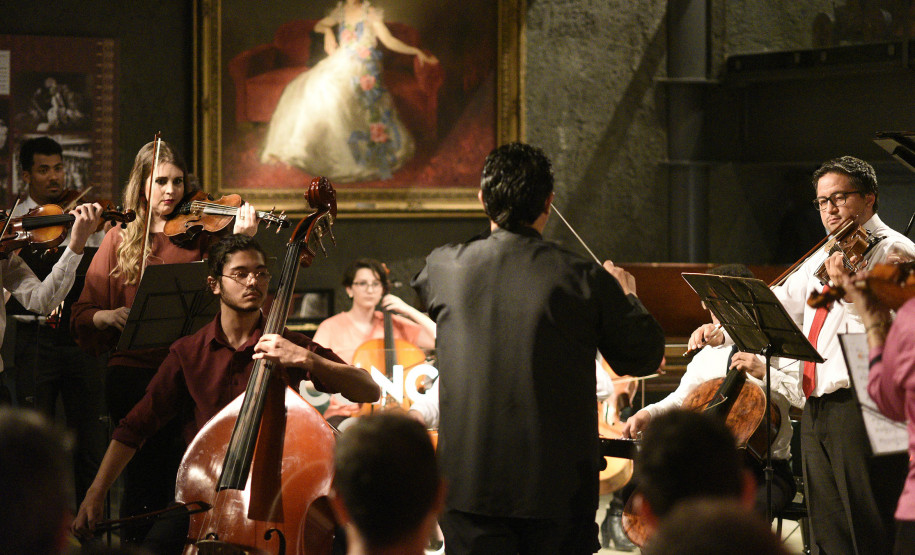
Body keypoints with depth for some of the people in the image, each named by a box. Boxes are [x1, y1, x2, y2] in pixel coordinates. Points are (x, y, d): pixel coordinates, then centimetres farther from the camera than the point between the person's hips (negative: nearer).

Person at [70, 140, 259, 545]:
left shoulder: (200, 234, 8)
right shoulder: (119, 240, 9)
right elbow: (82, 314, 7)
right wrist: (111, 315, -14)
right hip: (135, 371, 0)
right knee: (145, 480, -3)